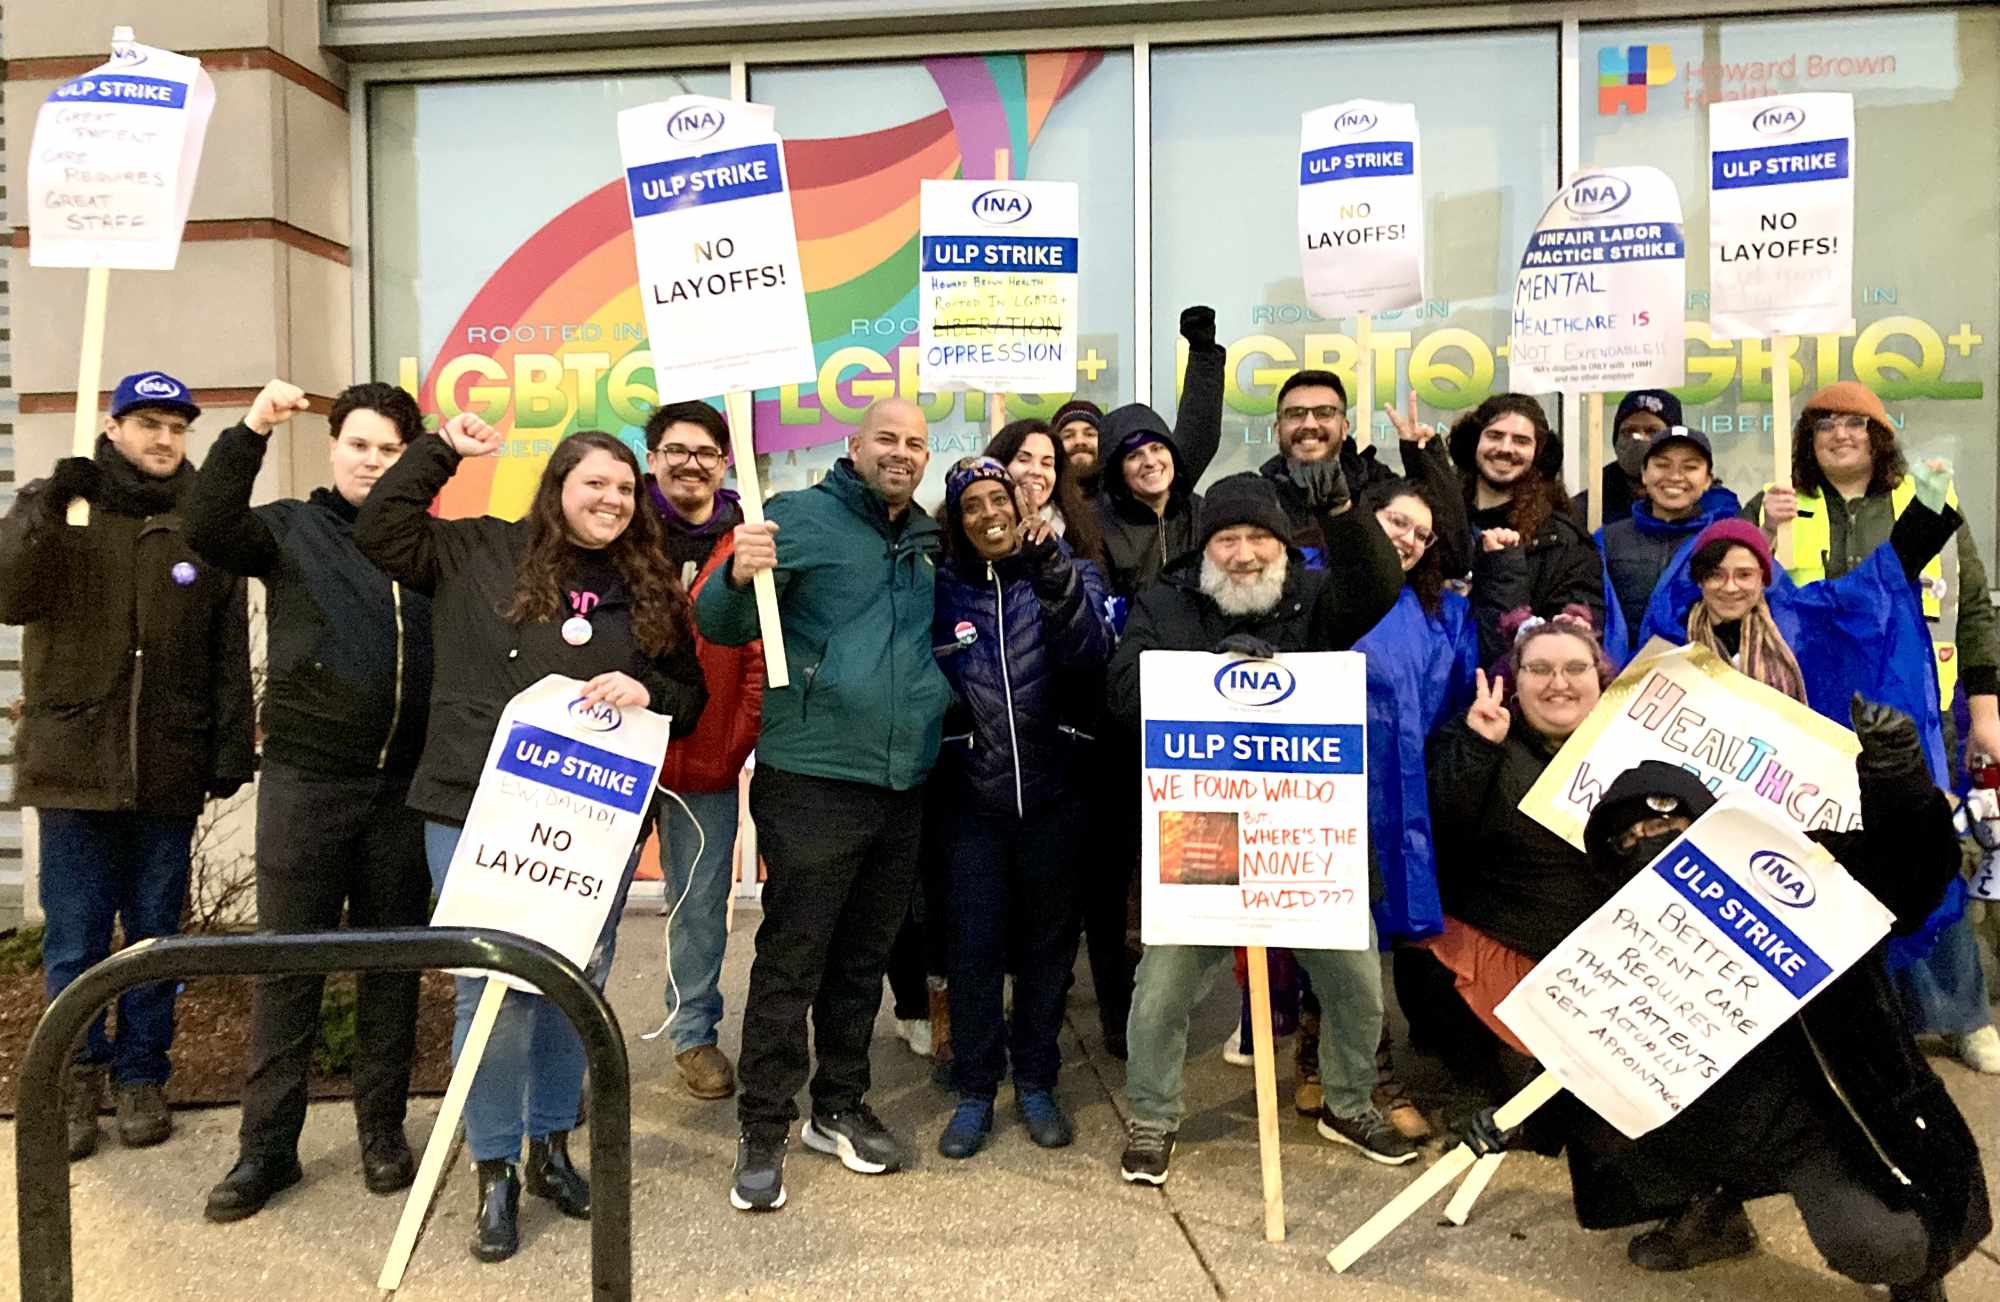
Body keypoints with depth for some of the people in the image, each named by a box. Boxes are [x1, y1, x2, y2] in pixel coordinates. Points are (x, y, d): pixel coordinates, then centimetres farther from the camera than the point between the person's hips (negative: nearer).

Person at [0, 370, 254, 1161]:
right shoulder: (64, 513, 4)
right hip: (75, 764, 0)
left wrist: (232, 749, 0)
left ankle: (141, 1075, 23)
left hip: (169, 769, 1)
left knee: (155, 935, 10)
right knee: (73, 939, 5)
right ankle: (77, 1077, 20)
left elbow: (230, 653, 4)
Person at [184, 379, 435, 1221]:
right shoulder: (291, 528, 5)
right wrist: (251, 430, -21)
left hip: (405, 787, 1)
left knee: (393, 960, 10)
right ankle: (267, 1144, 19)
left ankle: (382, 1129, 24)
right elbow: (205, 531, -15)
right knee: (288, 962, 6)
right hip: (305, 780, -1)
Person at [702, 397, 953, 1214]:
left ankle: (840, 1110, 31)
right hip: (812, 779, -6)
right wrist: (739, 577, -33)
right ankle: (763, 1133, 13)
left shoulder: (927, 541, 13)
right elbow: (721, 629, -13)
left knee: (864, 959, 16)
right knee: (790, 961, 0)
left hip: (903, 785, 6)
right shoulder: (802, 518, -6)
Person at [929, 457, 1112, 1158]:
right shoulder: (941, 588, 4)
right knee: (974, 946, 3)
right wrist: (931, 768, 0)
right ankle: (975, 1091, 19)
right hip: (972, 794, 0)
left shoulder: (1069, 574, 2)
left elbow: (1090, 657, -17)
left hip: (1052, 792, 0)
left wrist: (1053, 575, -28)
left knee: (1048, 941, 11)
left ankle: (1036, 1082, 26)